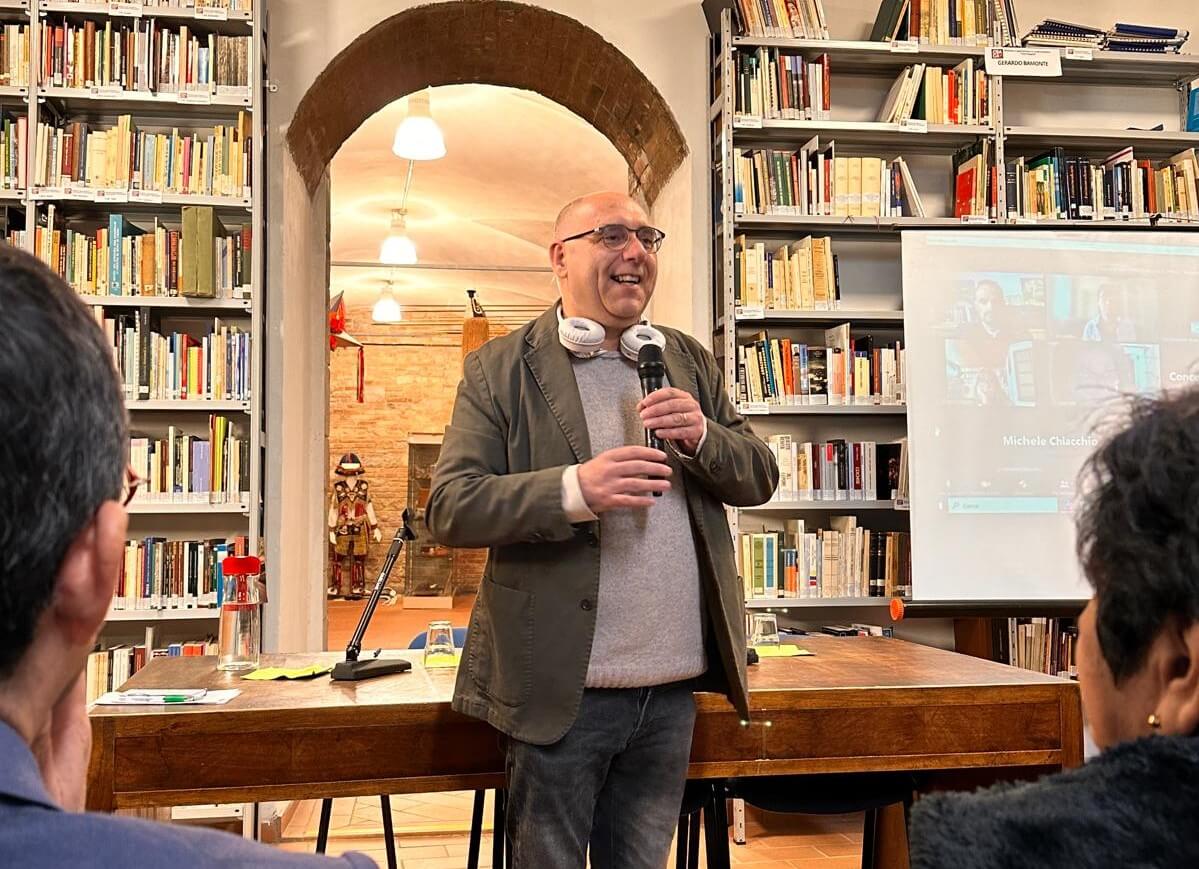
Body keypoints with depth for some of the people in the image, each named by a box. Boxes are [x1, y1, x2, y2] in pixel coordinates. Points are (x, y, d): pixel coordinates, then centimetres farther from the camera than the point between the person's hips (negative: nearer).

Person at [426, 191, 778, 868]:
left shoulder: (689, 362, 12)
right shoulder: (500, 368, -3)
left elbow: (760, 477, 11)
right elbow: (449, 509, -10)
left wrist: (701, 435, -11)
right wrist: (572, 489, -26)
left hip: (674, 687, 4)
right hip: (562, 689, -4)